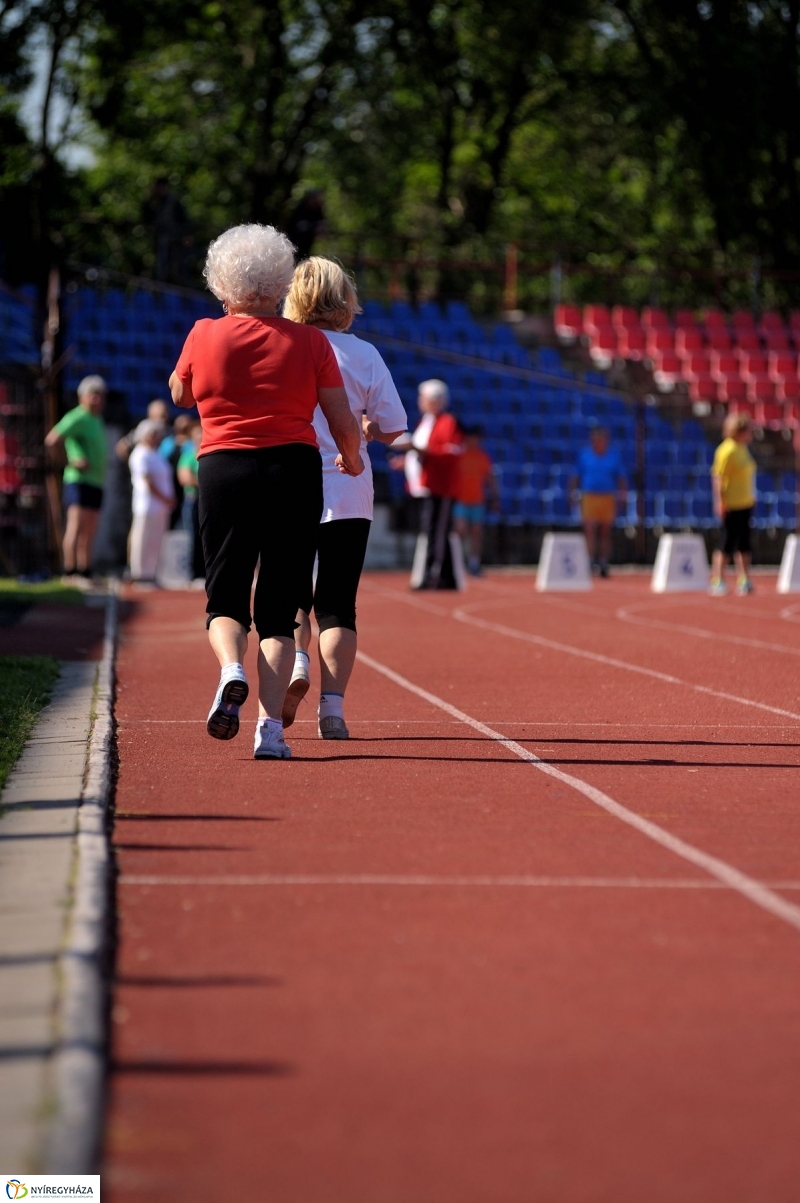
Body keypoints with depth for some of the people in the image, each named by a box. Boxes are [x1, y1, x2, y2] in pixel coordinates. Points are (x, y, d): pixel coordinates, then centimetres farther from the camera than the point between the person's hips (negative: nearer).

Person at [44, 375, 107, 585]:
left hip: (96, 482, 9)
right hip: (79, 481, -9)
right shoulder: (78, 418, -9)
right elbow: (51, 440, -16)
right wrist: (72, 462, -16)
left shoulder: (98, 421, 20)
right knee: (76, 526, -15)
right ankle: (70, 572, -19)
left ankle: (85, 573, 14)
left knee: (89, 532, 10)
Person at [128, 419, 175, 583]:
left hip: (161, 505, 9)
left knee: (156, 541, 9)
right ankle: (140, 573, -6)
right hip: (148, 505, -9)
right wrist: (165, 499, -14)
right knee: (144, 540, -7)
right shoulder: (142, 455, -9)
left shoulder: (157, 455, 20)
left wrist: (170, 499, 6)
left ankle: (150, 573, 12)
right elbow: (148, 482, -15)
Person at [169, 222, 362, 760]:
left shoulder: (205, 337, 0)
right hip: (295, 471, 0)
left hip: (224, 473, 0)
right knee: (279, 608, 5)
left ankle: (232, 669, -19)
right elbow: (345, 424, 2)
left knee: (225, 599, 12)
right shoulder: (310, 342, 0)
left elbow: (180, 395, 20)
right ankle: (271, 726, -5)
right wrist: (352, 460, 23)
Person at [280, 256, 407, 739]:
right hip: (348, 495, 0)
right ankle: (332, 705, -5)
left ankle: (296, 660, -10)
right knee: (337, 604, 5)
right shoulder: (364, 354, 0)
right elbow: (393, 428, 1)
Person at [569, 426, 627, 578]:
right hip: (589, 496, -1)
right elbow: (576, 476, 9)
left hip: (608, 498, 1)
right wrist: (574, 491, -2)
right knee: (590, 529, -12)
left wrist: (623, 493, -3)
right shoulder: (585, 454, 5)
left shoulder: (614, 455, 6)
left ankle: (604, 564, 13)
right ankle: (591, 561, -16)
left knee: (606, 532, 5)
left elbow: (621, 477, 8)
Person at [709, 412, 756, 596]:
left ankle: (744, 580, 13)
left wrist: (751, 498, 20)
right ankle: (717, 581, 1)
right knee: (726, 545, -4)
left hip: (746, 504, 9)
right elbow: (717, 477, -18)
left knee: (743, 546, 9)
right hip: (732, 505, -9)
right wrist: (720, 502, -22)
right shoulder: (727, 451, -16)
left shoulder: (742, 449, 12)